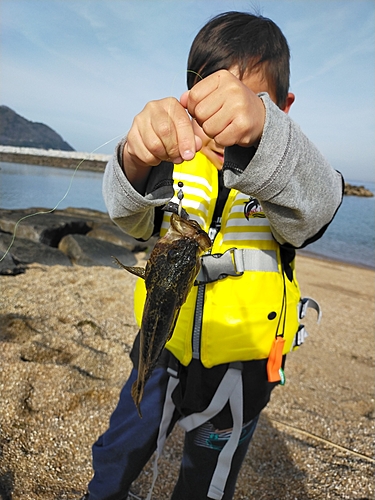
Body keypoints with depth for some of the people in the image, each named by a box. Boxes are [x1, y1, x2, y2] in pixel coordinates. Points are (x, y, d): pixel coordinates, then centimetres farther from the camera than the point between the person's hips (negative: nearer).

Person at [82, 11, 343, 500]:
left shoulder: (287, 172, -12)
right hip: (163, 347, 2)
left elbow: (312, 207, -35)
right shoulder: (176, 165, -8)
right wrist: (137, 156, -49)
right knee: (116, 456, 22)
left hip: (239, 366, -1)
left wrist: (259, 128, -55)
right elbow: (130, 213, -25)